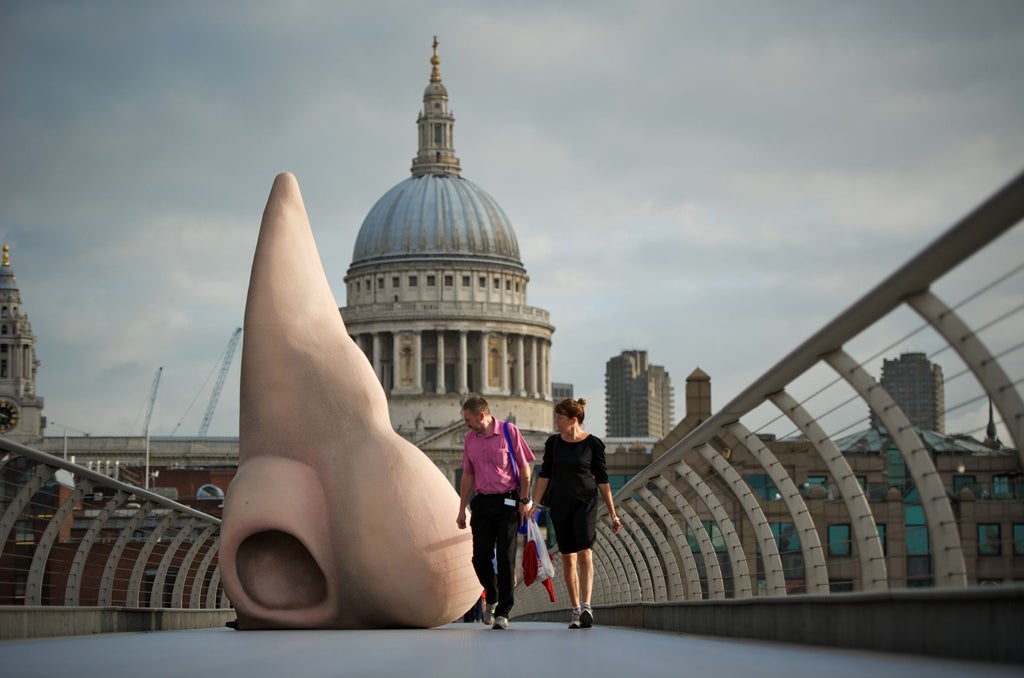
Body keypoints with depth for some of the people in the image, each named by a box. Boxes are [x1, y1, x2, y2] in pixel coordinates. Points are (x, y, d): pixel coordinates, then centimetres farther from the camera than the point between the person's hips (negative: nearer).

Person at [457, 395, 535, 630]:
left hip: (508, 502, -4)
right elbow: (467, 476, 16)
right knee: (480, 557, 0)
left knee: (505, 558, -5)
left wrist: (524, 500, -8)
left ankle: (503, 613, -1)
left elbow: (525, 468, -3)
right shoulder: (470, 438, 10)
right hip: (482, 503, 4)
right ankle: (492, 598, 26)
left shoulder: (509, 431, -5)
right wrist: (461, 509, 14)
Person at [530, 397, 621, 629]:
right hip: (560, 504, 4)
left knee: (584, 553, -17)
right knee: (568, 557, 5)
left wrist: (612, 513, 3)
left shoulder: (592, 444, -3)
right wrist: (534, 503, -1)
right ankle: (575, 610, 11)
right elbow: (544, 475, 8)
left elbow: (602, 480, 1)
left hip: (585, 502, -4)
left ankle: (586, 607, -24)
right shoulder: (553, 443, 7)